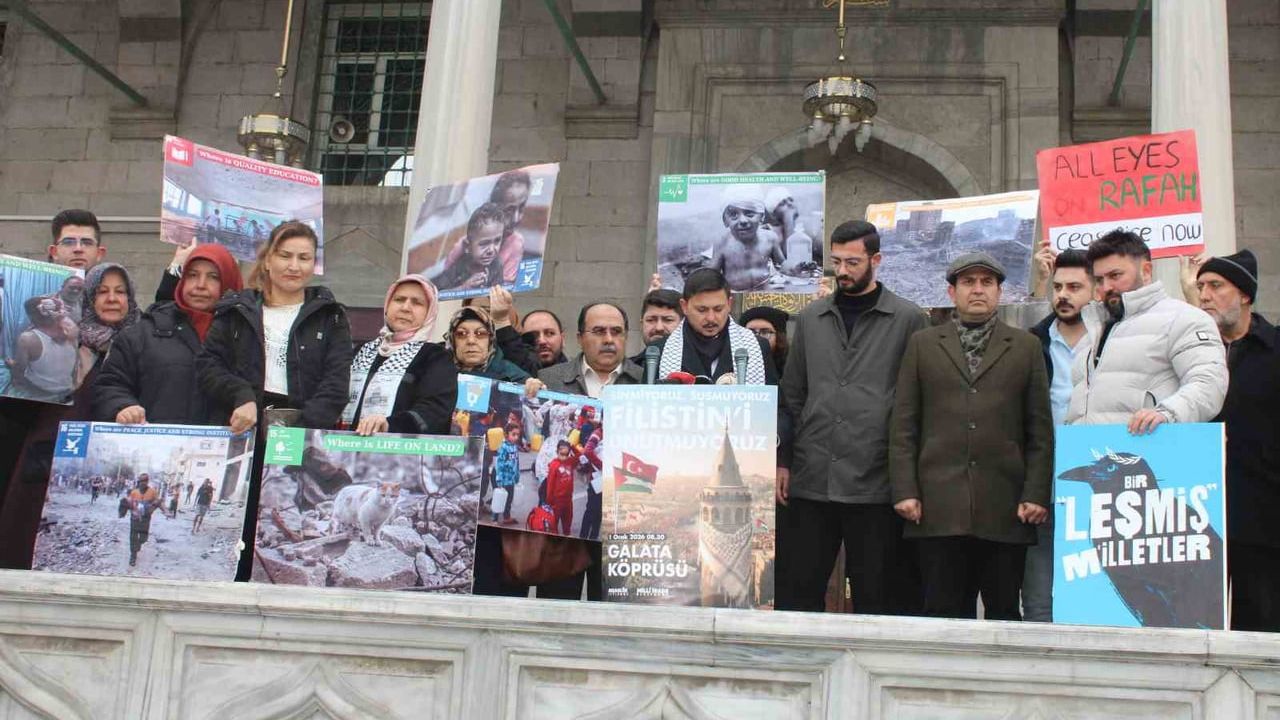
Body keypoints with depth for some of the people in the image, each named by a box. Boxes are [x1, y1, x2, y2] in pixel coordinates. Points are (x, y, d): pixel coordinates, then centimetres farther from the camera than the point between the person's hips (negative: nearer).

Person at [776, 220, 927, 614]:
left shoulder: (908, 320, 2)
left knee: (876, 598, 5)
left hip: (875, 483, -3)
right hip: (809, 481, 3)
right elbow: (791, 395, 14)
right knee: (796, 592, 6)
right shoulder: (810, 318, 13)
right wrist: (783, 461, 7)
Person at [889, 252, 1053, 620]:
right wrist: (905, 490, -1)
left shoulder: (1026, 347, 12)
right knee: (943, 613, 1)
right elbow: (903, 425, 8)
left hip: (1006, 507, 0)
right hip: (938, 506, 0)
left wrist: (1036, 494, 0)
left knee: (1004, 613, 5)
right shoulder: (922, 344, 13)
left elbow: (1041, 429, 9)